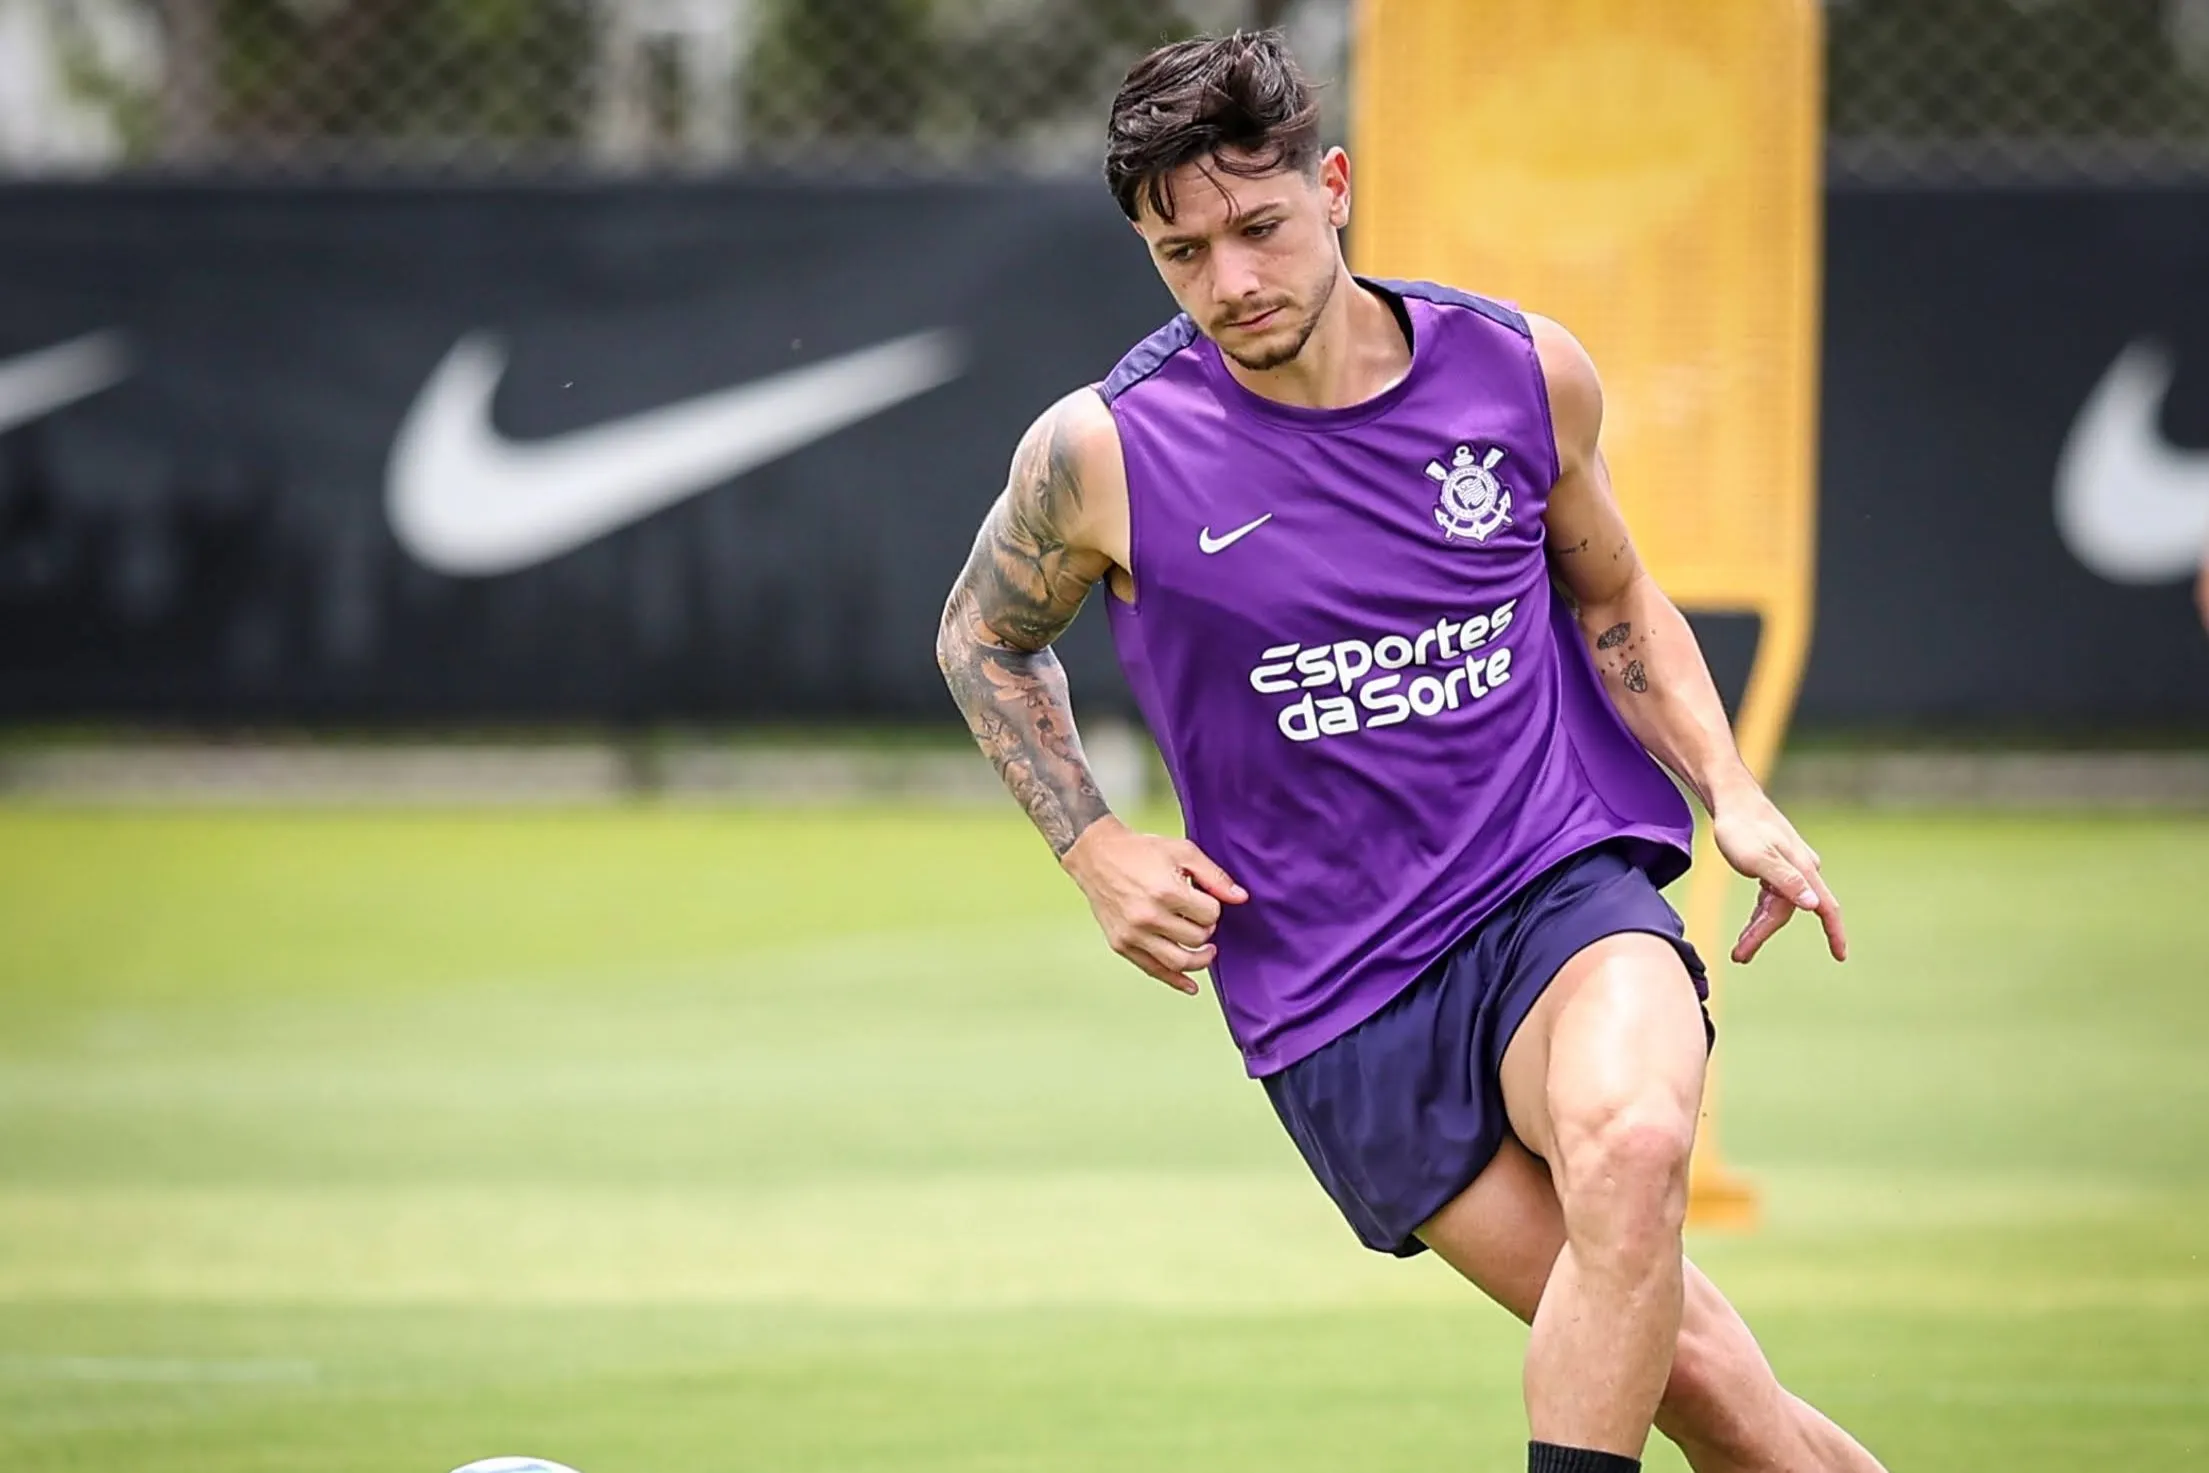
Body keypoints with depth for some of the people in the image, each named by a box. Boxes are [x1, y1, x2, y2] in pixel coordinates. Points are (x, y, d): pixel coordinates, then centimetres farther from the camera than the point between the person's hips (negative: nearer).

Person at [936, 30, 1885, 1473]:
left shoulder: (1524, 372, 1)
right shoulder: (1102, 455, -5)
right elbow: (986, 637, 16)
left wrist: (1734, 796, 7)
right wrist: (1096, 848, 2)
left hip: (1562, 885, 1)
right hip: (1333, 999, -1)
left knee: (1630, 1144, -36)